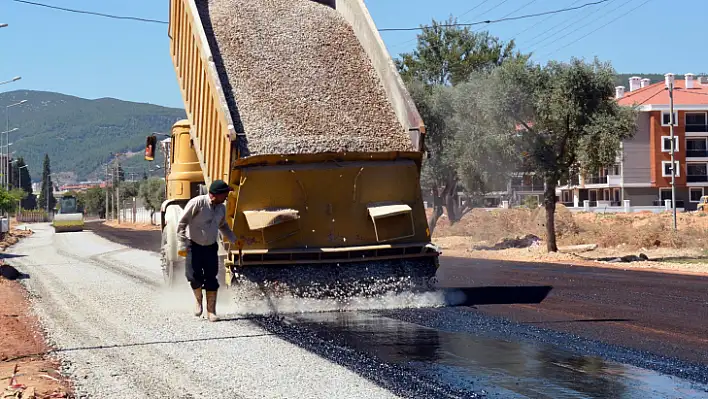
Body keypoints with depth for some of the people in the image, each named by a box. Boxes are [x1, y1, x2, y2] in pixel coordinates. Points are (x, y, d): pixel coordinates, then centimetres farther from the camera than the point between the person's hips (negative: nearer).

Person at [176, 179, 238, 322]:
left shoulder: (221, 208, 1)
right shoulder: (197, 203, -19)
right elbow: (182, 223, -16)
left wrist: (234, 239, 15)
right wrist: (182, 245, -19)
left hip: (211, 247, 5)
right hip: (194, 246, -5)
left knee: (211, 279, 0)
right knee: (195, 276, -10)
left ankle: (211, 311, 8)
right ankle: (199, 301, 19)